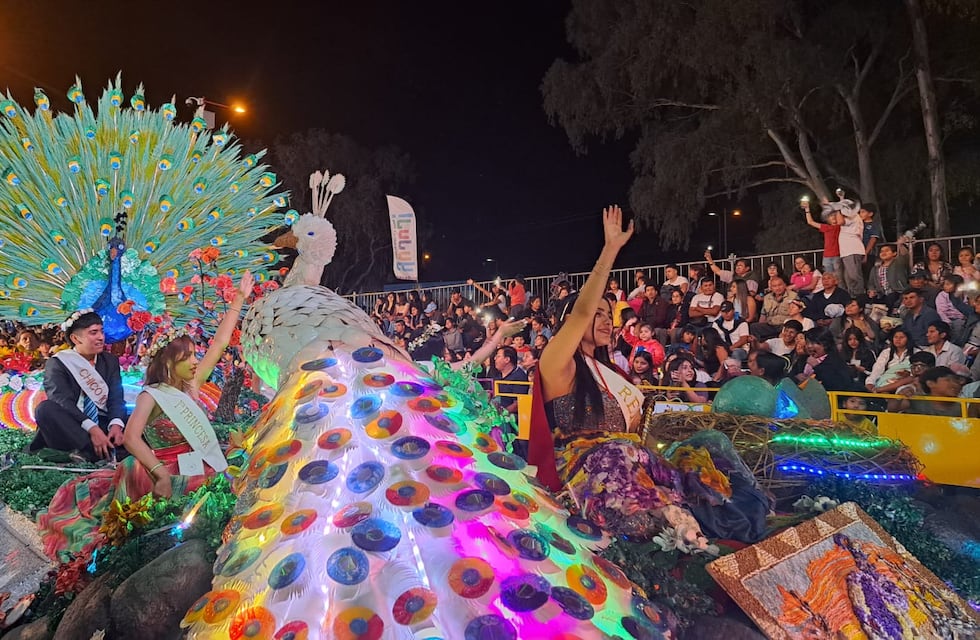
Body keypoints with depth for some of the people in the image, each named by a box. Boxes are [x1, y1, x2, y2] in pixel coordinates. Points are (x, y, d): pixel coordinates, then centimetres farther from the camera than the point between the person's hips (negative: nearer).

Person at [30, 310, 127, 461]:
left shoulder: (110, 361, 11)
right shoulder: (57, 363, 0)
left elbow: (116, 398, -1)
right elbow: (62, 401, -17)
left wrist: (116, 424, -24)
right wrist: (91, 428, -34)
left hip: (102, 425, 3)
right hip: (69, 428, -2)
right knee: (45, 408, -31)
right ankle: (98, 455, -39)